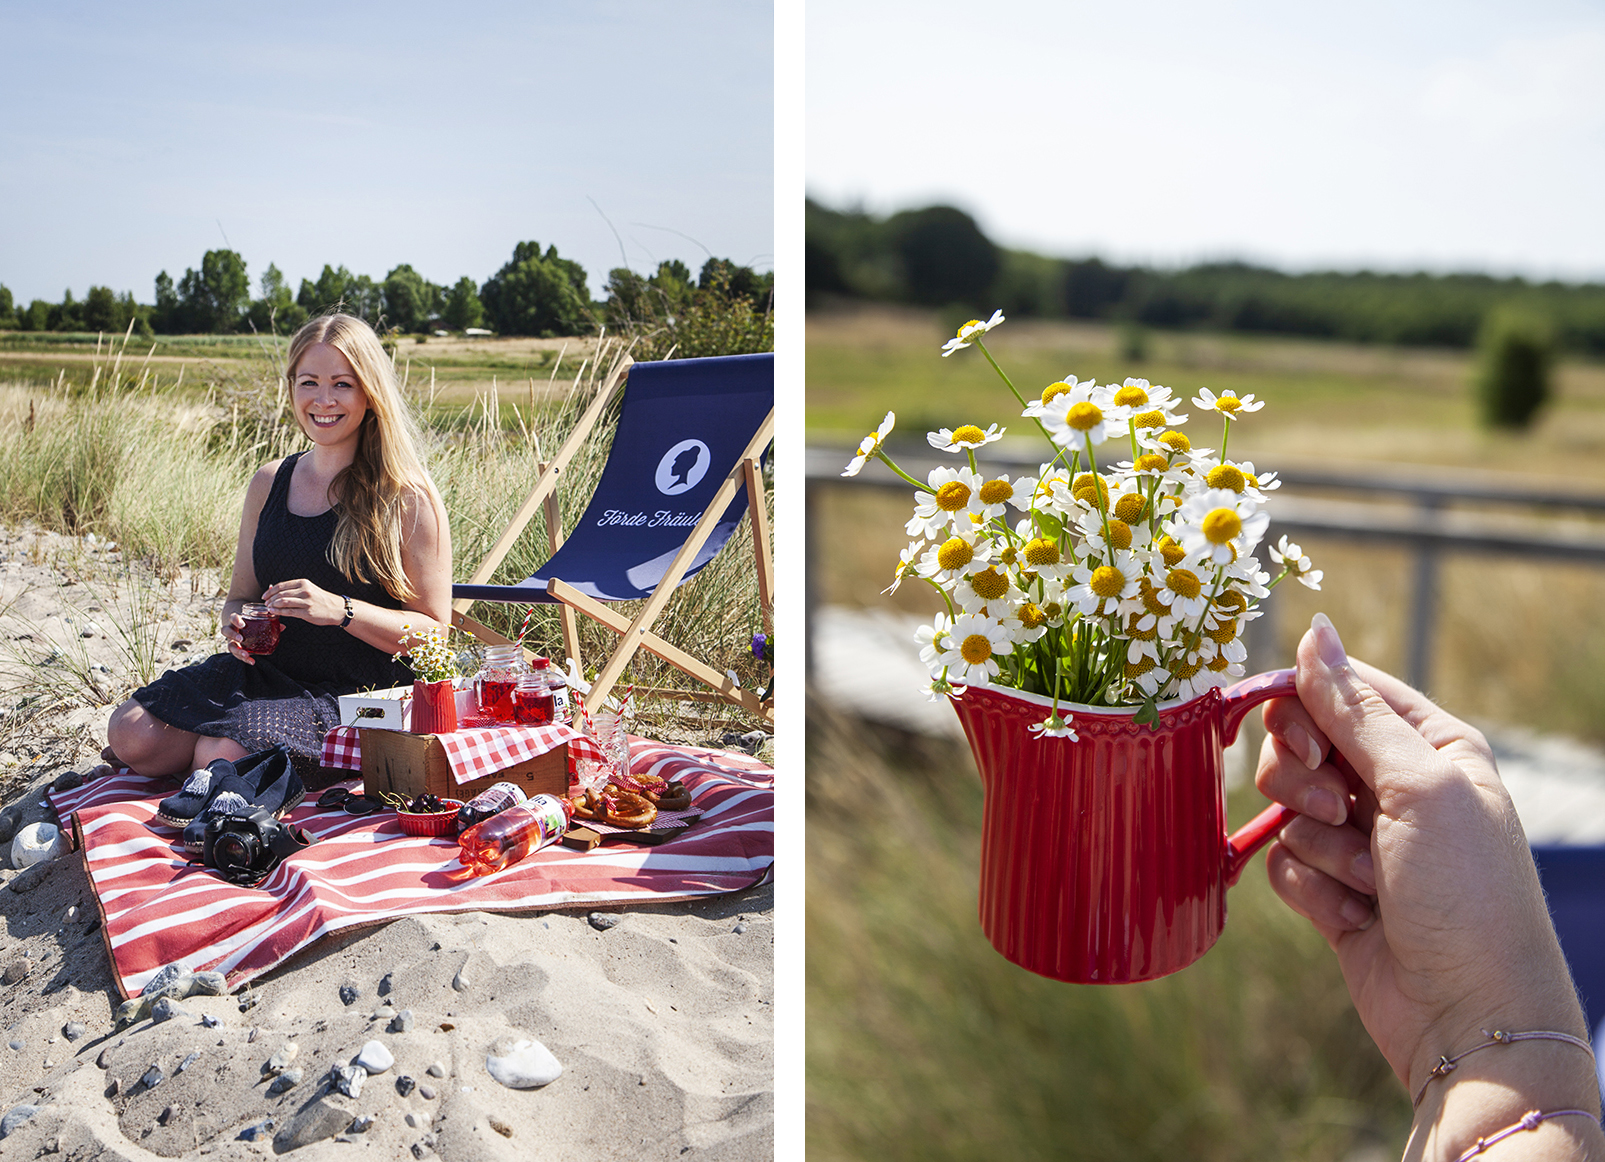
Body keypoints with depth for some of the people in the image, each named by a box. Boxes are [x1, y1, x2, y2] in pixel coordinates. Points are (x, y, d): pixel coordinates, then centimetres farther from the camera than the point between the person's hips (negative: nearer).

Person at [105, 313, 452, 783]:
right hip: (264, 673, 6)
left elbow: (435, 631, -11)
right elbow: (242, 595, 18)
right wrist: (236, 624, -7)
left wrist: (339, 610, -24)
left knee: (225, 756, -27)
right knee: (130, 736, -13)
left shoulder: (408, 497, -8)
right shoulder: (269, 483, 9)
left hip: (357, 692, -5)